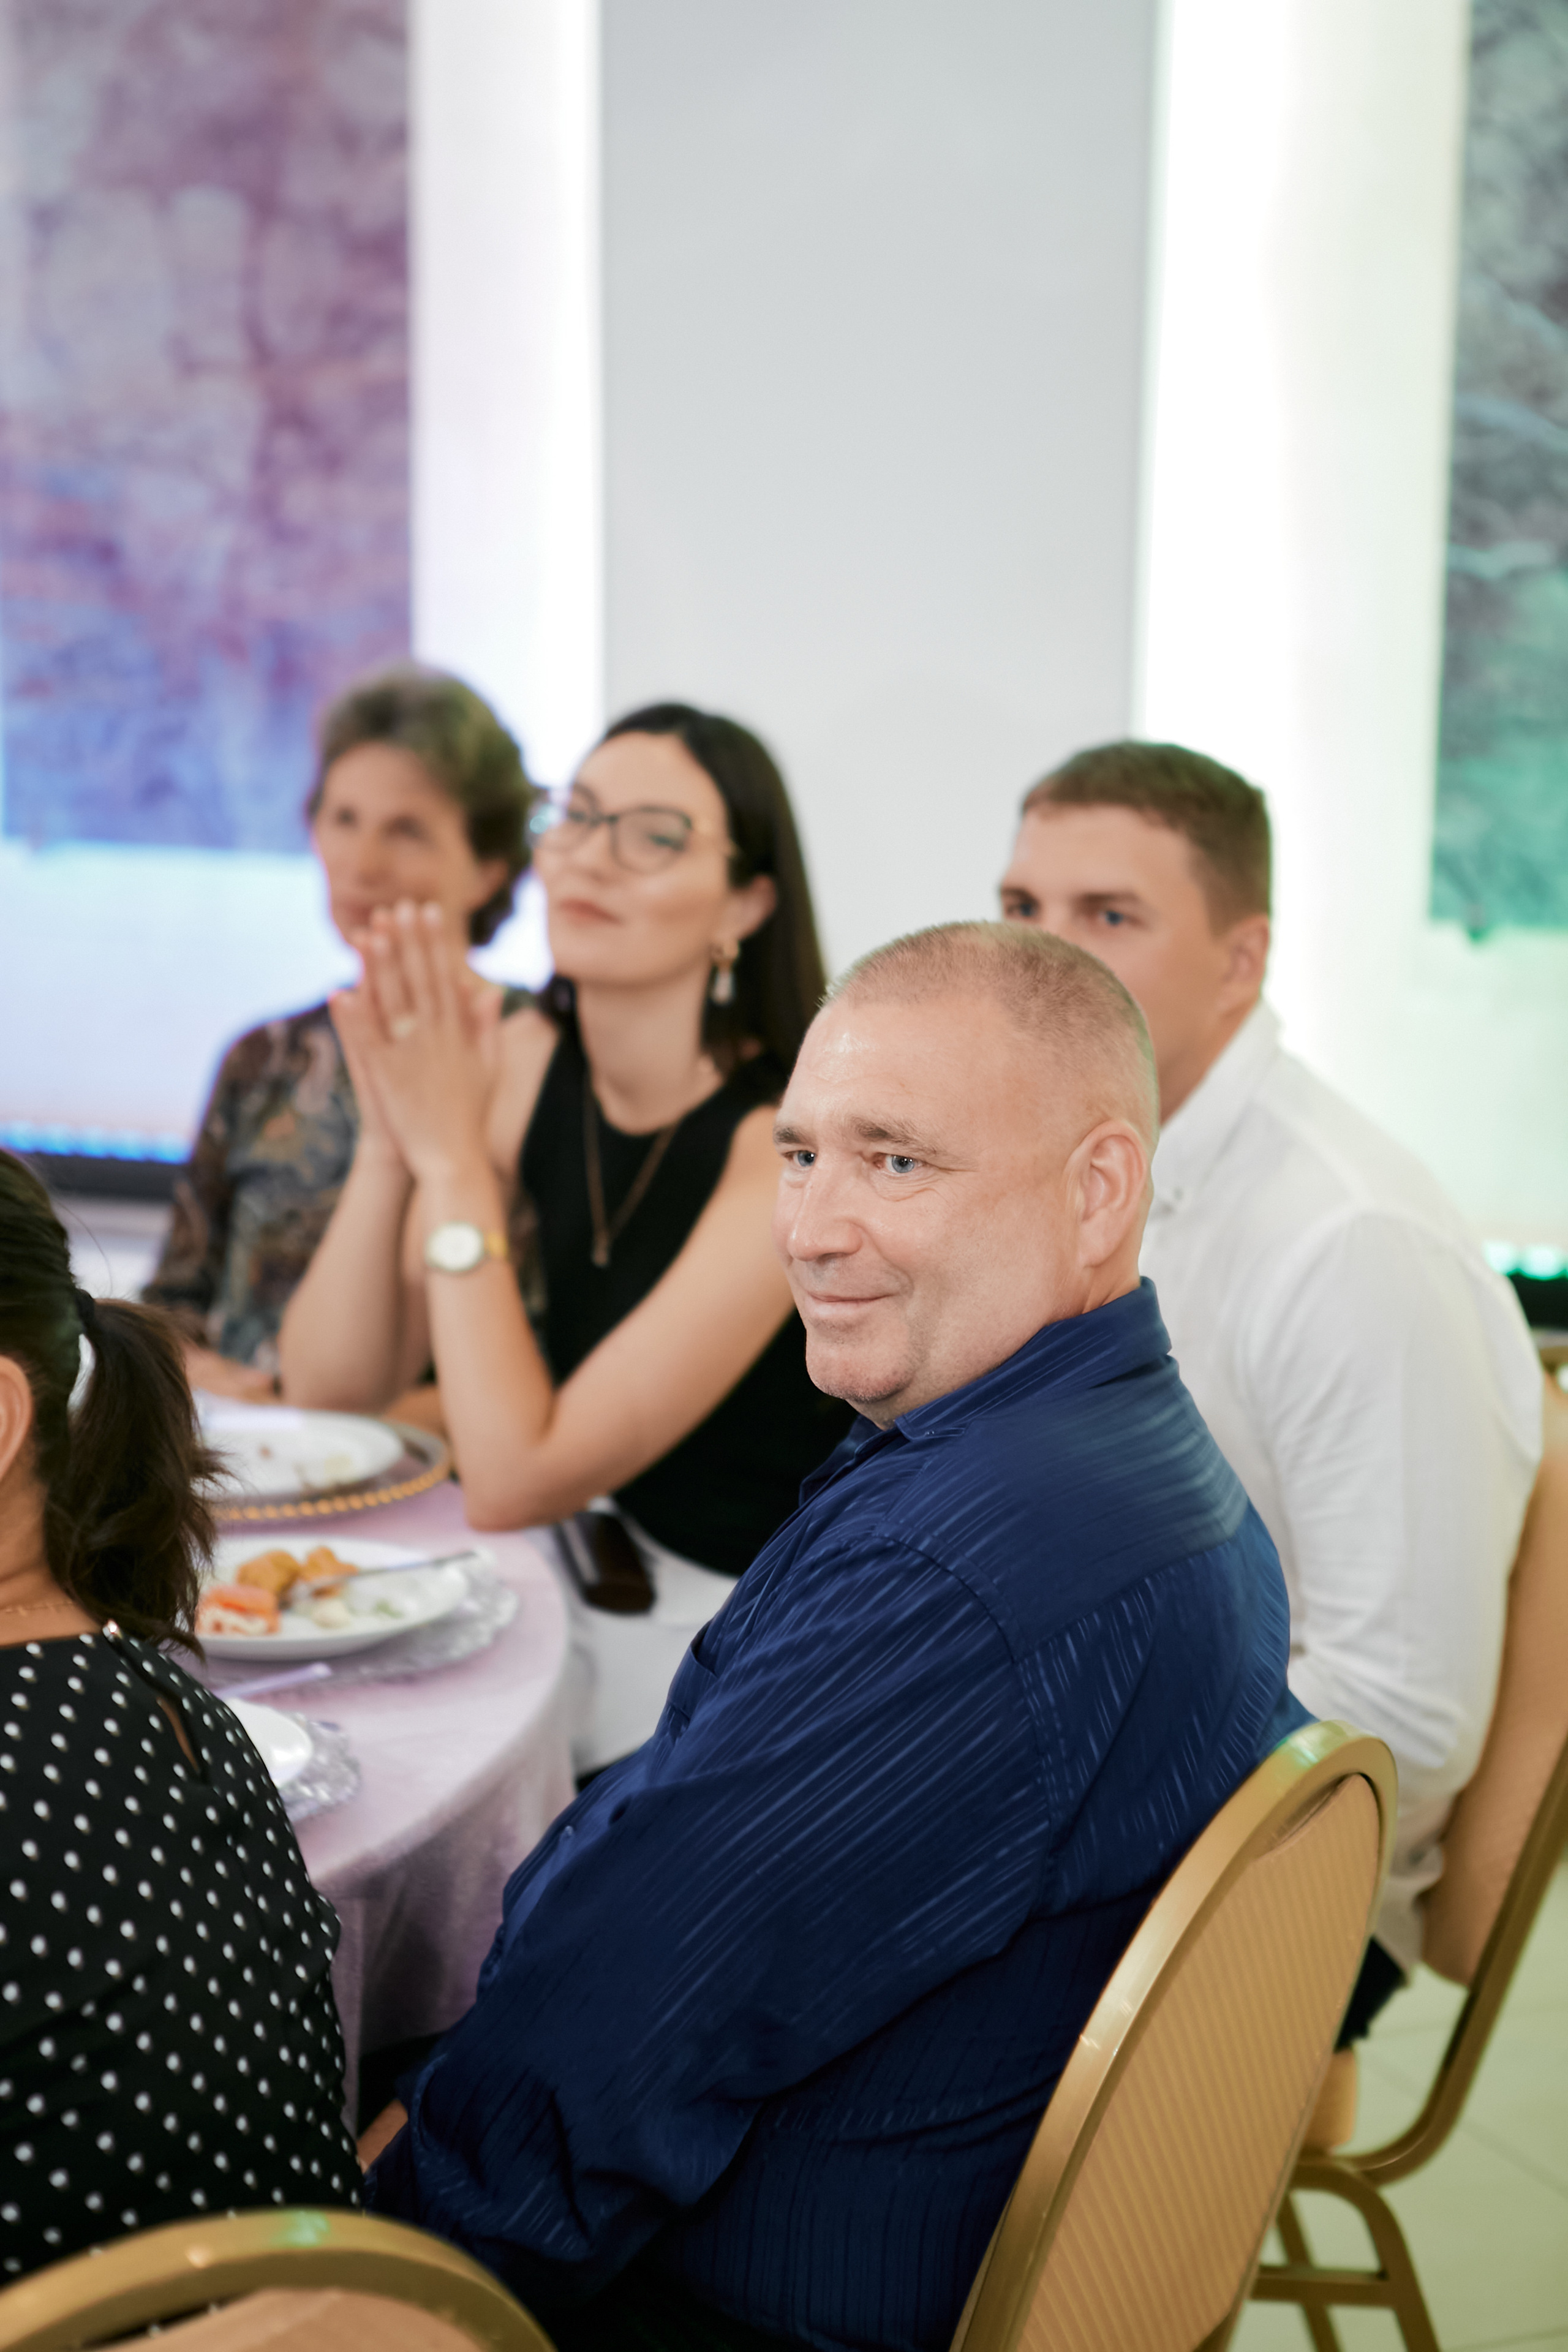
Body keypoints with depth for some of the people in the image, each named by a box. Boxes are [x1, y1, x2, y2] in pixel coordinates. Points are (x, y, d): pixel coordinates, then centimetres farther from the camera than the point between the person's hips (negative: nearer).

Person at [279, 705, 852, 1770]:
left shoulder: (790, 1146, -23)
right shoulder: (530, 1062, -4)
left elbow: (514, 1481, -25)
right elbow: (329, 1384, -5)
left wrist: (454, 1157, -25)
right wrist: (391, 1139, -18)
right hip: (592, 1595, 6)